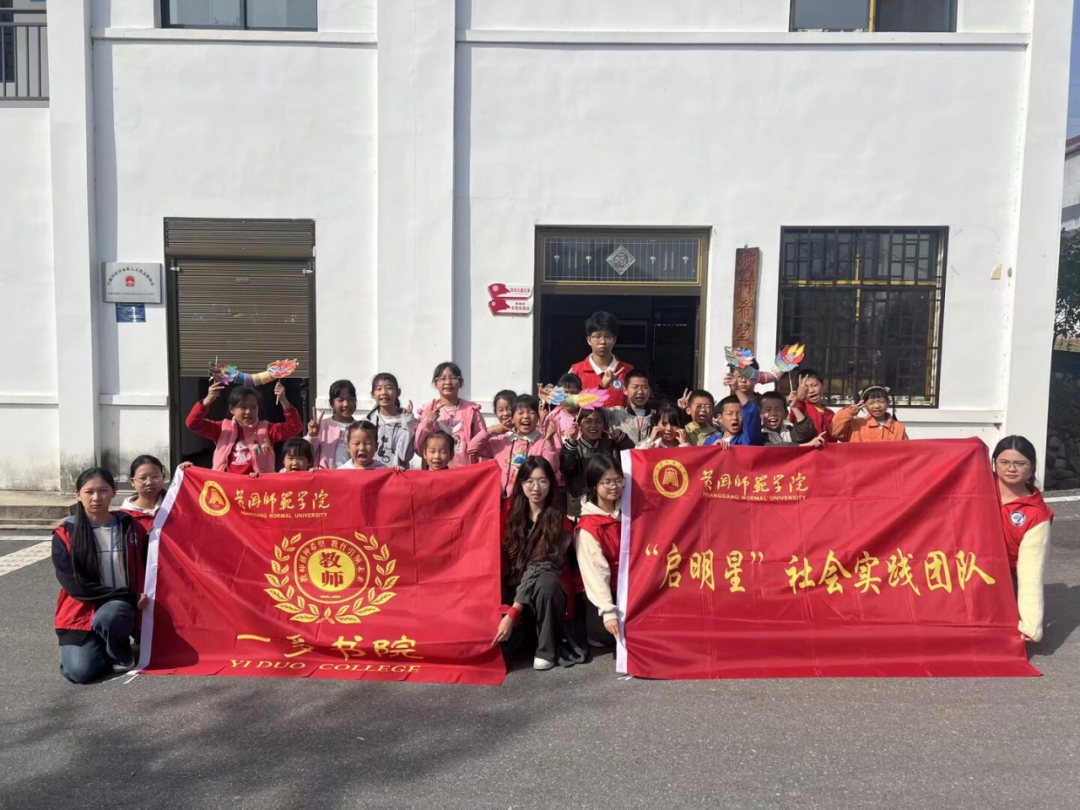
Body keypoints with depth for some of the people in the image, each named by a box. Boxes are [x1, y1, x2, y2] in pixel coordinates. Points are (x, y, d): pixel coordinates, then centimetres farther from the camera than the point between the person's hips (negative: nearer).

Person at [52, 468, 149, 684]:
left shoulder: (130, 527, 1)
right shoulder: (65, 535, -5)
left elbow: (143, 570, 5)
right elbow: (77, 586, -10)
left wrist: (136, 599, -16)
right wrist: (130, 596, -15)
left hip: (122, 607, 0)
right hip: (81, 612, 0)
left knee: (107, 616, -35)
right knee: (79, 672, -20)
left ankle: (123, 656, -2)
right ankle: (100, 647, 15)